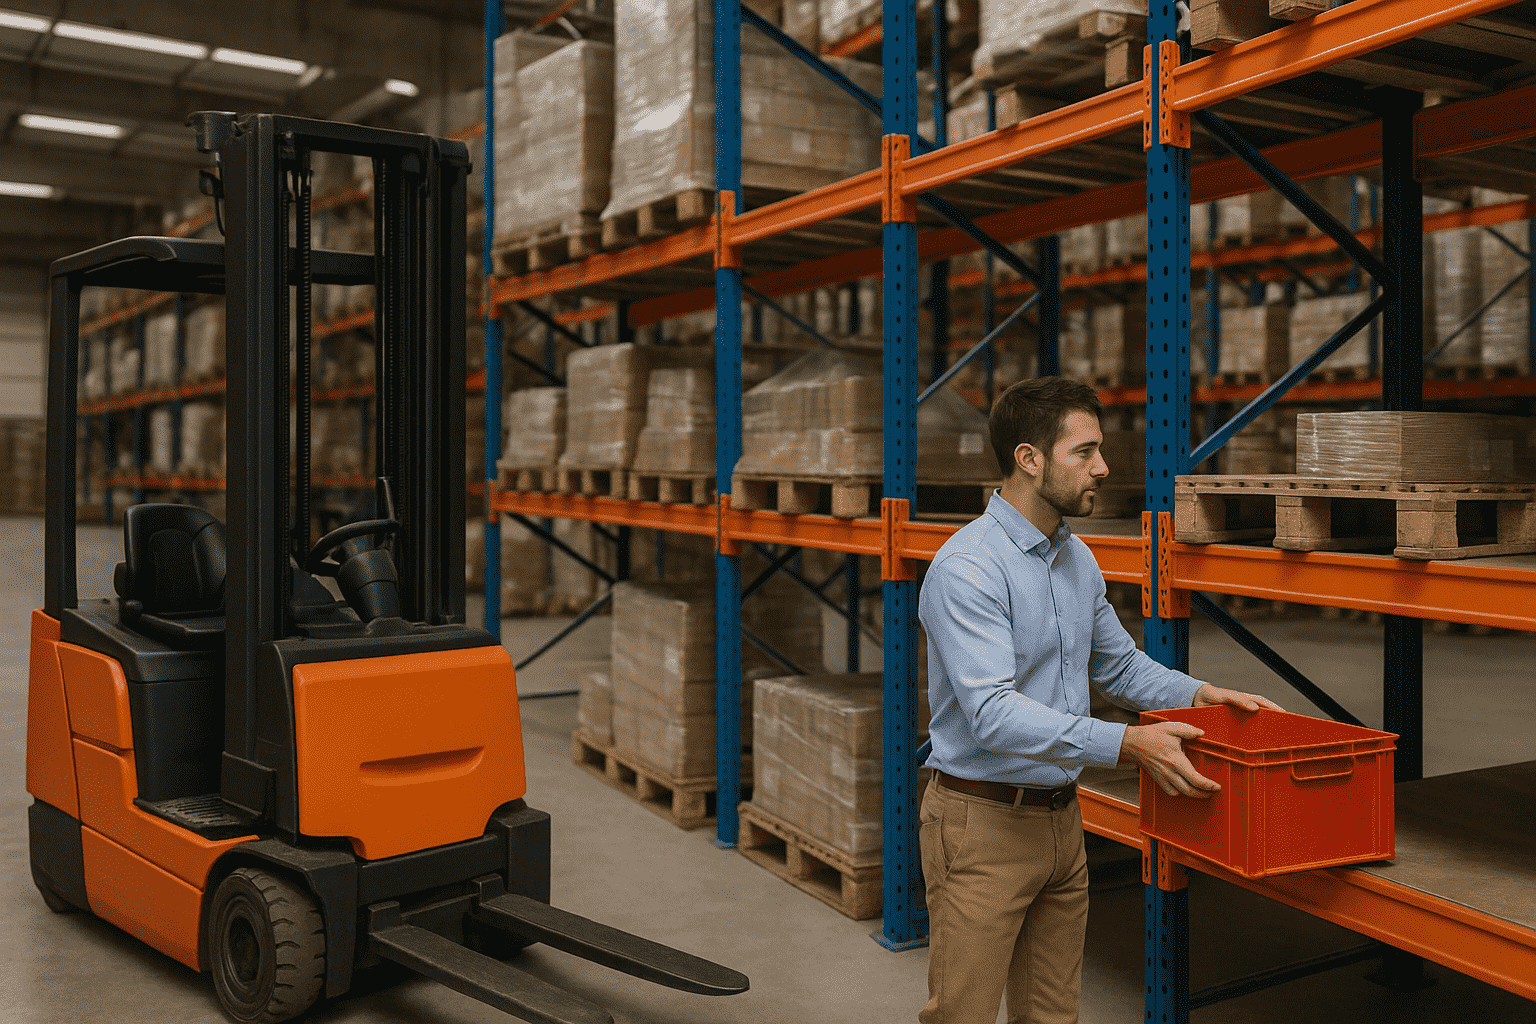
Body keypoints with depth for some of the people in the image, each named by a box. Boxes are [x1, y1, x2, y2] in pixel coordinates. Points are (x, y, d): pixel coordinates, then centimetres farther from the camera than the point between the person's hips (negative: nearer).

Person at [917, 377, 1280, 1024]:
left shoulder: (1077, 560, 9)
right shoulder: (967, 568, -20)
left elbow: (1119, 666, 21)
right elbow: (994, 715, -28)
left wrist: (1198, 694, 5)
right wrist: (1125, 744, -33)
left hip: (1060, 818, 8)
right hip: (983, 823, -8)